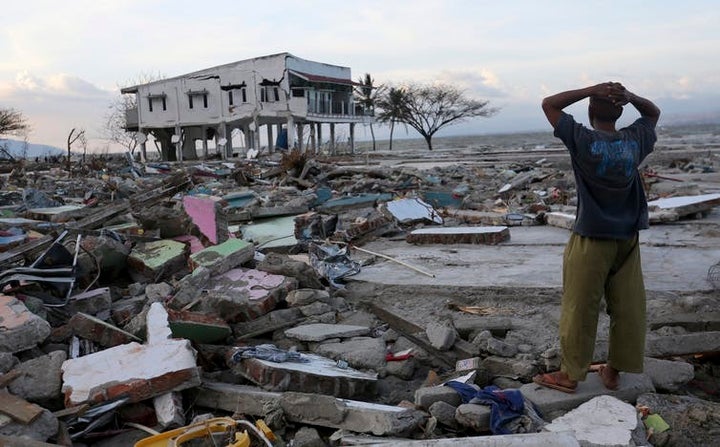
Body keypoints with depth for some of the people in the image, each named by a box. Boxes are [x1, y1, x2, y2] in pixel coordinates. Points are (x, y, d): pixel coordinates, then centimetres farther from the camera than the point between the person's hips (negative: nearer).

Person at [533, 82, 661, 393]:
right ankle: (614, 371, 23)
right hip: (628, 239, 5)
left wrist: (590, 90, -9)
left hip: (591, 240, -5)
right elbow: (653, 113, 22)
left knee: (579, 309, 4)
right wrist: (631, 96, 2)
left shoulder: (583, 141, -14)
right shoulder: (635, 141, 0)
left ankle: (570, 374, 14)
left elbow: (548, 104, -4)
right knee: (627, 308, 12)